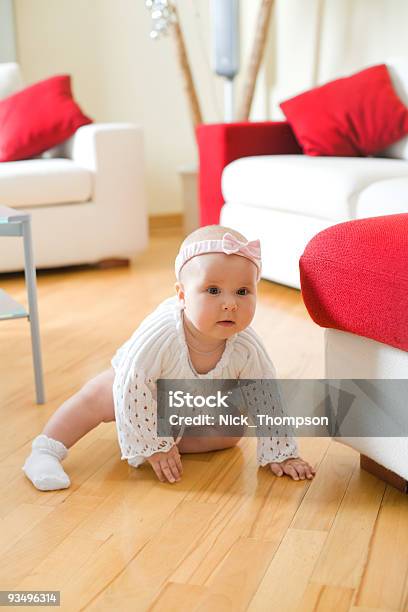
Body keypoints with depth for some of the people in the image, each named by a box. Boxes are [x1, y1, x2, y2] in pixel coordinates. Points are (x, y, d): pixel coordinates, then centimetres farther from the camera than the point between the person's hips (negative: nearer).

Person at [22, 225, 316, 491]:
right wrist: (154, 446, -28)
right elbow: (133, 392, -35)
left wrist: (281, 455, -16)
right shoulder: (158, 336, -45)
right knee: (96, 396, -19)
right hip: (141, 384, -3)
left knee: (230, 434, -9)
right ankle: (45, 453, -7)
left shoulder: (247, 348, -36)